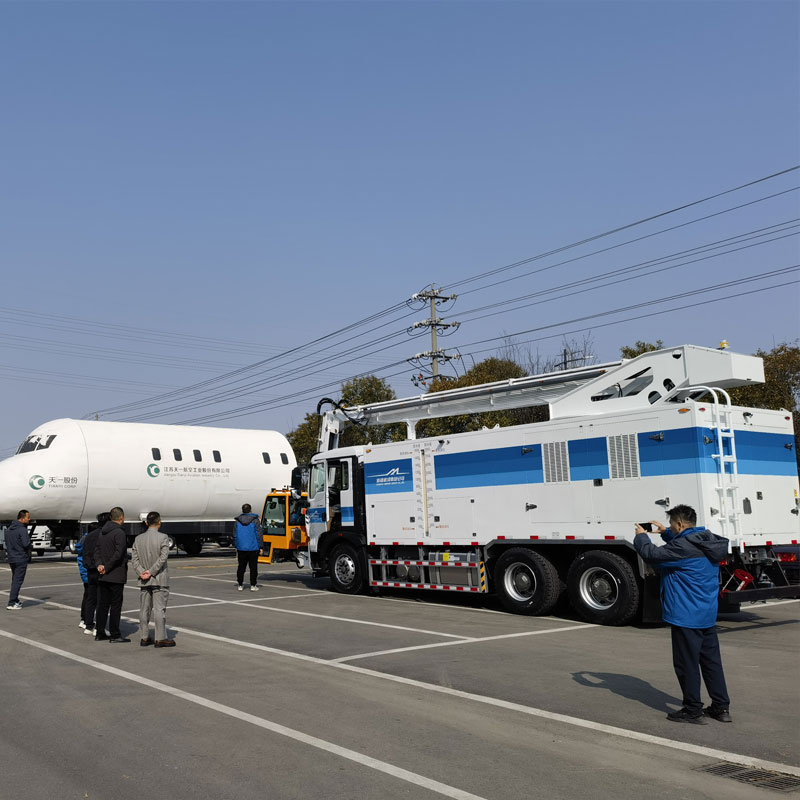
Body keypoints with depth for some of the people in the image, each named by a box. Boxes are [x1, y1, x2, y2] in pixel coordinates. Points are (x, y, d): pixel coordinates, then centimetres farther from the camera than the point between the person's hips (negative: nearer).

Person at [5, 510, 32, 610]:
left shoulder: (9, 529, 11)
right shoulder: (22, 530, -17)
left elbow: (7, 543, 15)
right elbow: (26, 544, -23)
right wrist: (31, 547, -3)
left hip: (11, 558, 8)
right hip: (21, 559, -8)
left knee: (15, 580, 18)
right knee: (18, 581, -5)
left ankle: (15, 601, 24)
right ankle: (11, 603, -7)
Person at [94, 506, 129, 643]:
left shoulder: (102, 532, 12)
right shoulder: (119, 533, -15)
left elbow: (96, 550, 8)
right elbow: (119, 554, -22)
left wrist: (99, 565, -5)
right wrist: (107, 568, -13)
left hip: (103, 576, 8)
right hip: (116, 575, -8)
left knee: (102, 605, 12)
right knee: (116, 605, -2)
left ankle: (100, 633, 16)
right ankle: (115, 635, 1)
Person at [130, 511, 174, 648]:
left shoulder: (138, 539, 7)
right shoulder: (163, 537, -9)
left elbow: (134, 558, 2)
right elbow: (163, 557, -18)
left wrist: (142, 572, -6)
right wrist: (151, 572, -14)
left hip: (144, 581, 5)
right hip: (159, 580, -5)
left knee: (144, 609, 10)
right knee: (159, 608, -3)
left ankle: (144, 637, 14)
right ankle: (160, 638, -2)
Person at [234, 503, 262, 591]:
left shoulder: (238, 521, 5)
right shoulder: (255, 520, -6)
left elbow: (235, 535, 9)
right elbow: (259, 535, -7)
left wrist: (235, 547, 18)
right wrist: (261, 547, -2)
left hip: (241, 548, 3)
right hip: (253, 548, -3)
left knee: (241, 567, 10)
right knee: (253, 567, 2)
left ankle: (239, 585, 11)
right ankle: (253, 586, 1)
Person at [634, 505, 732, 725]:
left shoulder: (684, 547, -22)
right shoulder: (707, 542, 7)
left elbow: (653, 554, -20)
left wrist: (641, 536, -3)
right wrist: (665, 532, 21)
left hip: (686, 616, -9)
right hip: (708, 614, 9)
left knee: (687, 663, 2)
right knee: (711, 660, 16)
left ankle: (693, 710, 10)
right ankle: (721, 707, 23)